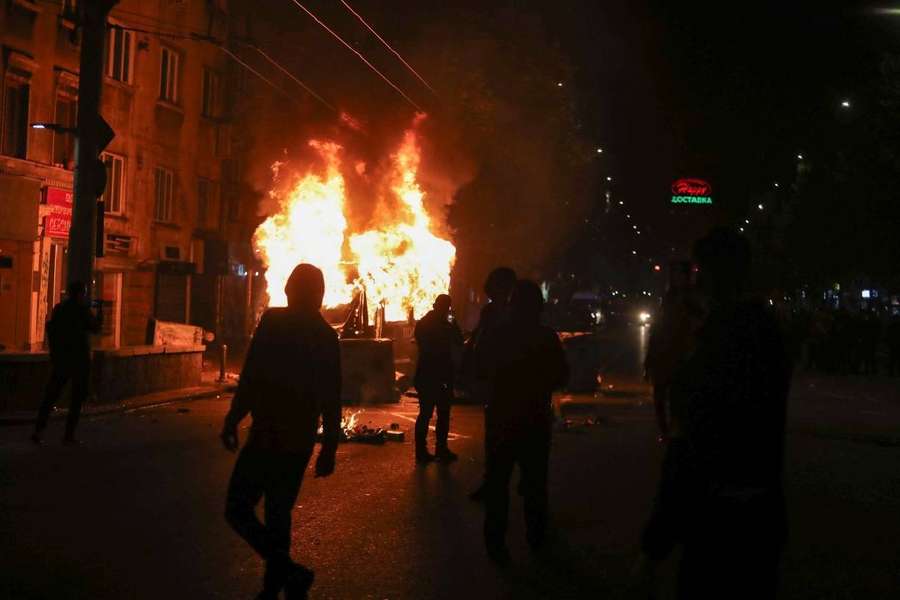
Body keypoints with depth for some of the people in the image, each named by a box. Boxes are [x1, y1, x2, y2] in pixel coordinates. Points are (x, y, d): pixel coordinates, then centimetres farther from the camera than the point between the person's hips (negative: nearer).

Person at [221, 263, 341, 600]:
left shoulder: (274, 321, -8)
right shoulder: (326, 335, 9)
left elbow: (252, 378, -15)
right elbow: (332, 399, 9)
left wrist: (232, 420, -7)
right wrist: (329, 448, 13)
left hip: (269, 435, -6)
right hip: (301, 440, 6)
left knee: (238, 510, 0)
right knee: (278, 514, 17)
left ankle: (289, 573, -12)